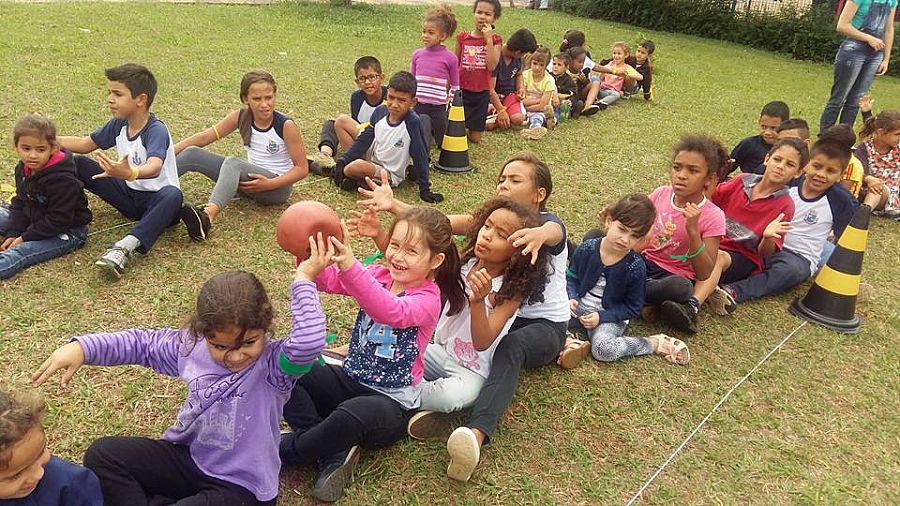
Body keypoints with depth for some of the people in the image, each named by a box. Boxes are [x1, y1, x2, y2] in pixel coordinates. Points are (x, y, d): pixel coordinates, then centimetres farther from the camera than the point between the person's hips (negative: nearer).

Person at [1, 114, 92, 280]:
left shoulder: (62, 180, -26)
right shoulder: (22, 169, 1)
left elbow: (58, 220, -26)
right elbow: (20, 204, 8)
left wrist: (25, 238, -21)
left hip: (67, 231, -10)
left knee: (20, 252, -28)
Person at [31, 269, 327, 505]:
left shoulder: (273, 365, -24)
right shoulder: (192, 347, -6)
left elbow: (309, 342, -45)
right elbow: (142, 344, 9)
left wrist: (303, 279, -36)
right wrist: (81, 348, -2)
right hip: (188, 457, 6)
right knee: (103, 455, -3)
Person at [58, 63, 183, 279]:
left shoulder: (156, 130, -24)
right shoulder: (119, 124, 0)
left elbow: (154, 168, -44)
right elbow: (86, 144, 16)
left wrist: (130, 173, -64)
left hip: (155, 199, -7)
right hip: (129, 195, 7)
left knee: (172, 195, -44)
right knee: (77, 164, -2)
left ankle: (125, 248, -54)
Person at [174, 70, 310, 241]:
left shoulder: (286, 126, -15)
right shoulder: (241, 117, -1)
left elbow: (302, 168, -13)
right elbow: (205, 137, 2)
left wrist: (269, 184, -23)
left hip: (278, 186, -6)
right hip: (249, 180, 7)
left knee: (232, 163, -36)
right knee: (192, 154, -6)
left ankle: (207, 216, -60)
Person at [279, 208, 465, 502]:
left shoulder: (429, 299, -17)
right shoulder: (379, 276, 1)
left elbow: (392, 312, -40)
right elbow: (326, 280, -12)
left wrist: (350, 266, -53)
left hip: (393, 403, -6)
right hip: (350, 380, 7)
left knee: (352, 414, -38)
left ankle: (285, 451, -9)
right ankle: (334, 453, -15)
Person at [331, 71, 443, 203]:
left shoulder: (412, 122, -25)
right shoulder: (380, 111, -10)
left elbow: (420, 156, -18)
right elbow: (364, 140, 0)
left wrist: (424, 190, -15)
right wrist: (342, 161, -6)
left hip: (390, 174, -6)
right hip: (370, 158, 7)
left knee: (356, 167, -37)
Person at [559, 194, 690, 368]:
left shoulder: (635, 267, -14)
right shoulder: (587, 249, -8)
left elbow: (632, 308, -6)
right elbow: (571, 277, 8)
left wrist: (601, 317, -17)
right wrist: (571, 298, -13)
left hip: (610, 317, -3)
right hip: (578, 309, 3)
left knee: (604, 349, -33)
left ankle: (654, 343, -11)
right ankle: (568, 341, -23)